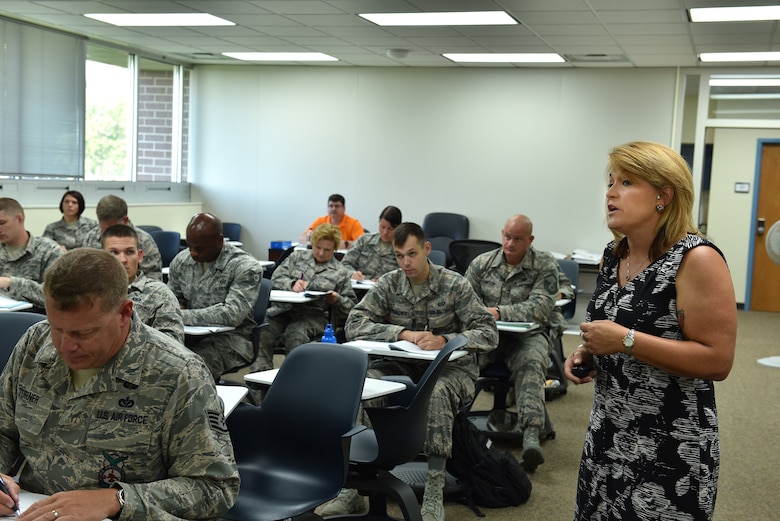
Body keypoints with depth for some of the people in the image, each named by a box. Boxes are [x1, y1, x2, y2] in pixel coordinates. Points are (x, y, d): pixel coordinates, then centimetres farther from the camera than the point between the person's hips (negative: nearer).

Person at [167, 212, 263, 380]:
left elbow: (232, 315, -23)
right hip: (190, 335, 6)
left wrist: (182, 316, -25)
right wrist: (176, 307, -4)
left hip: (229, 338, -5)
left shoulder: (246, 267, -13)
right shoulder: (181, 260, 6)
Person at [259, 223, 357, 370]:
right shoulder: (297, 256, 21)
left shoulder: (340, 272, 15)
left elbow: (351, 304, 14)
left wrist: (337, 300, -8)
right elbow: (276, 277, 12)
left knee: (295, 335, -37)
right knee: (262, 333, -30)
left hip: (313, 314, -2)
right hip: (283, 308, 2)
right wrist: (292, 284, -9)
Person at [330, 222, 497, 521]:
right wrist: (402, 333, -24)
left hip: (450, 367, -2)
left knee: (436, 393, -38)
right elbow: (354, 325, -9)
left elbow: (488, 334, -13)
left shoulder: (455, 285, -7)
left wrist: (444, 339, -31)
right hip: (402, 365, 3)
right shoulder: (388, 284, 0)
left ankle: (434, 495, -31)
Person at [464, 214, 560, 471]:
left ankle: (532, 435, -46)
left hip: (527, 334, -2)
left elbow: (541, 307, -12)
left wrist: (500, 312, -23)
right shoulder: (482, 263, 10)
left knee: (532, 363, -36)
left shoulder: (545, 264, 0)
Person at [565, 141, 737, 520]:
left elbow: (718, 360, -21)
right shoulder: (613, 255, 5)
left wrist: (625, 341, -24)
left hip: (671, 448, -7)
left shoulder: (696, 260, -18)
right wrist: (587, 354, 1)